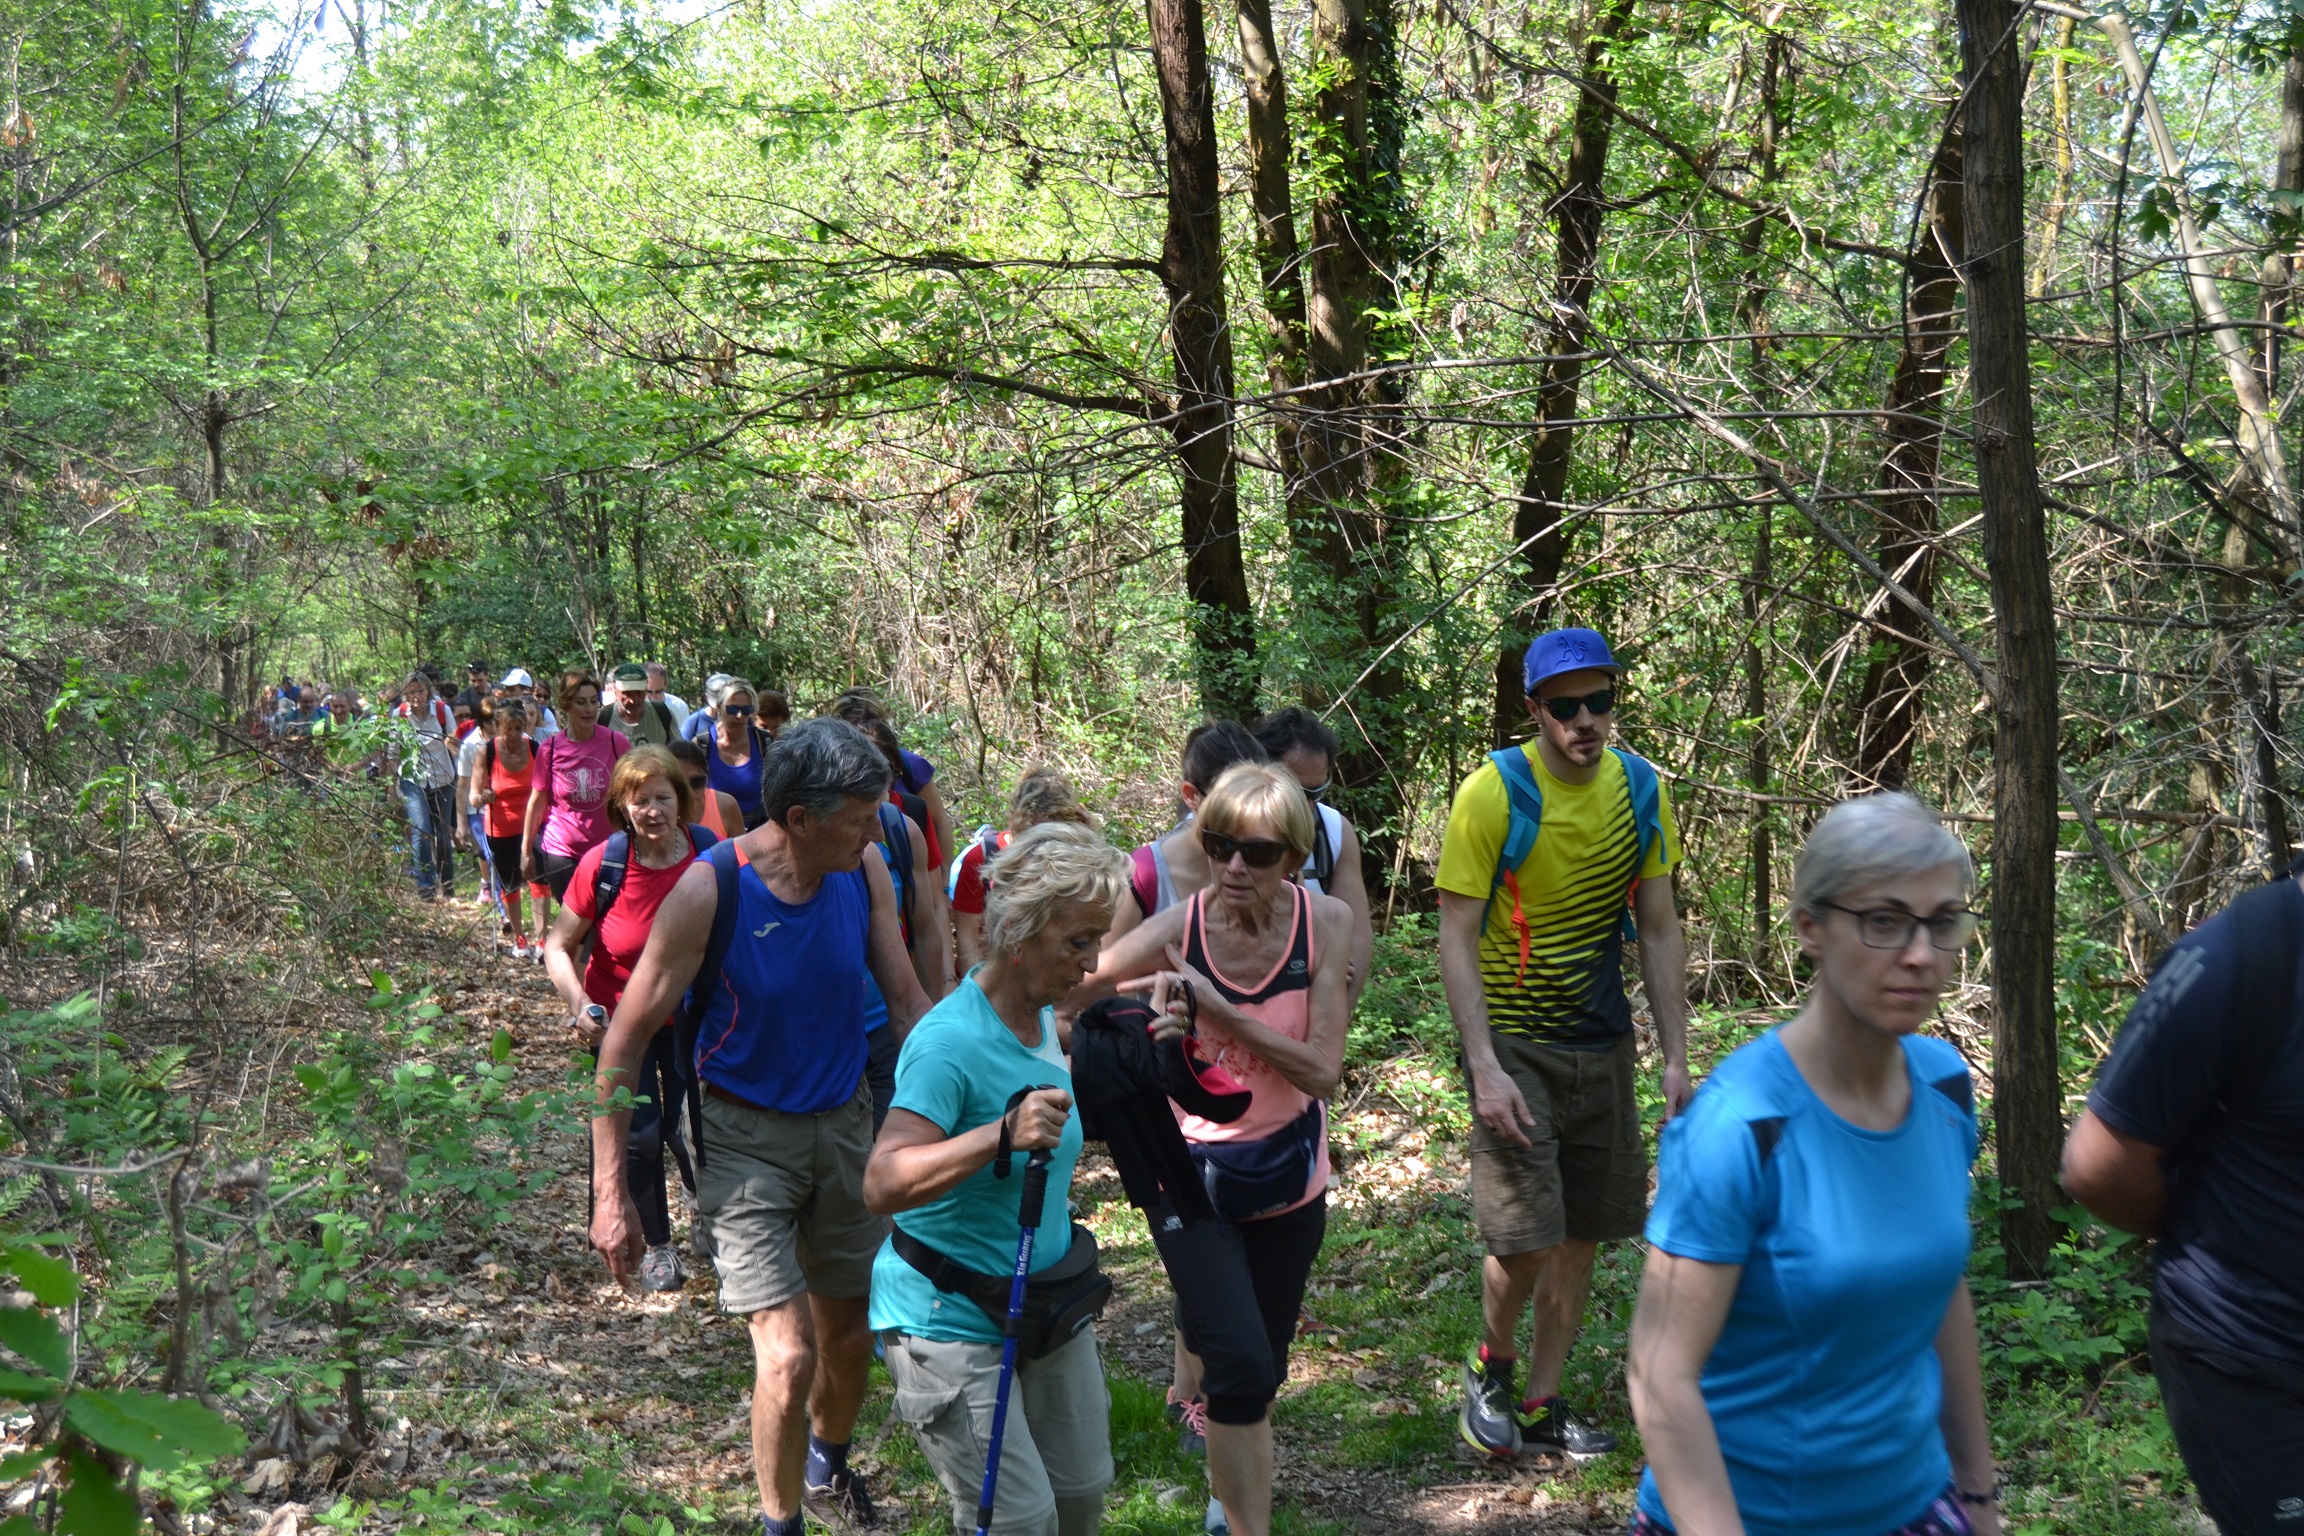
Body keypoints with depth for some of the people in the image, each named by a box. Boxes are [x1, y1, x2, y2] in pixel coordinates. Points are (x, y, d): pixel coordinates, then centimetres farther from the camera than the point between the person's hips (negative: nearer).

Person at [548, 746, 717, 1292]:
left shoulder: (710, 854, -15)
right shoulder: (601, 864, -19)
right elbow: (559, 946, -10)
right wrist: (578, 1003, -25)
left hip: (691, 1016, 1)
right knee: (639, 1134, 1)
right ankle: (656, 1245, 24)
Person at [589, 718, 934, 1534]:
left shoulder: (865, 871, -10)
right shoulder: (708, 891, -24)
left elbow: (906, 998, 3)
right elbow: (625, 1042, -16)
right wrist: (610, 1193, -16)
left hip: (843, 1121, 5)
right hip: (748, 1135, -4)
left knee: (849, 1332, 18)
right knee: (788, 1356, -12)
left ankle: (828, 1463, 48)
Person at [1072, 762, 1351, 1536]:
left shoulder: (1326, 922, -14)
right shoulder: (1173, 930, -19)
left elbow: (1322, 1069, -18)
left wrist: (1220, 1010, -28)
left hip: (1288, 1176, 3)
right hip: (1191, 1174, -3)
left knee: (1259, 1370, 18)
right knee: (1241, 1366, -15)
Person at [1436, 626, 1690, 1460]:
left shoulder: (1639, 790, 0)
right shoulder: (1493, 794, -14)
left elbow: (1659, 932, 5)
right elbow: (1456, 940, -14)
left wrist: (1677, 1060, 0)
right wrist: (1485, 1069, -22)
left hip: (1602, 1041, 5)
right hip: (1513, 1039, -5)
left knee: (1584, 1233, 9)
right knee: (1526, 1237, -10)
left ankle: (1541, 1402, 26)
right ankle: (1492, 1365, 20)